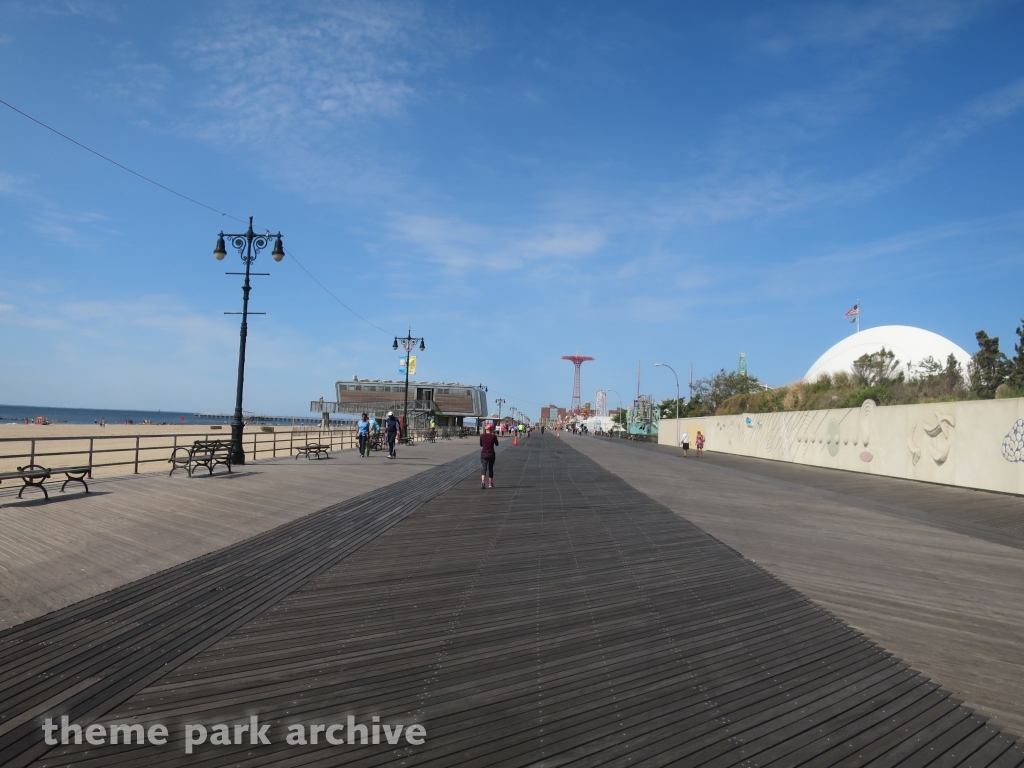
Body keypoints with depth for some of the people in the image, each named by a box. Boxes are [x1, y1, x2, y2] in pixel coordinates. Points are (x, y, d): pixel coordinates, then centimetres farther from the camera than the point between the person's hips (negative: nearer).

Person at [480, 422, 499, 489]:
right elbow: (497, 444, 8)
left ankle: (483, 481, -29)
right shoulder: (493, 436, -8)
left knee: (483, 468, -3)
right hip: (491, 454, 0)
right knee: (490, 468, 15)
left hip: (483, 454, 0)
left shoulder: (482, 436, -3)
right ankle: (490, 483, 24)